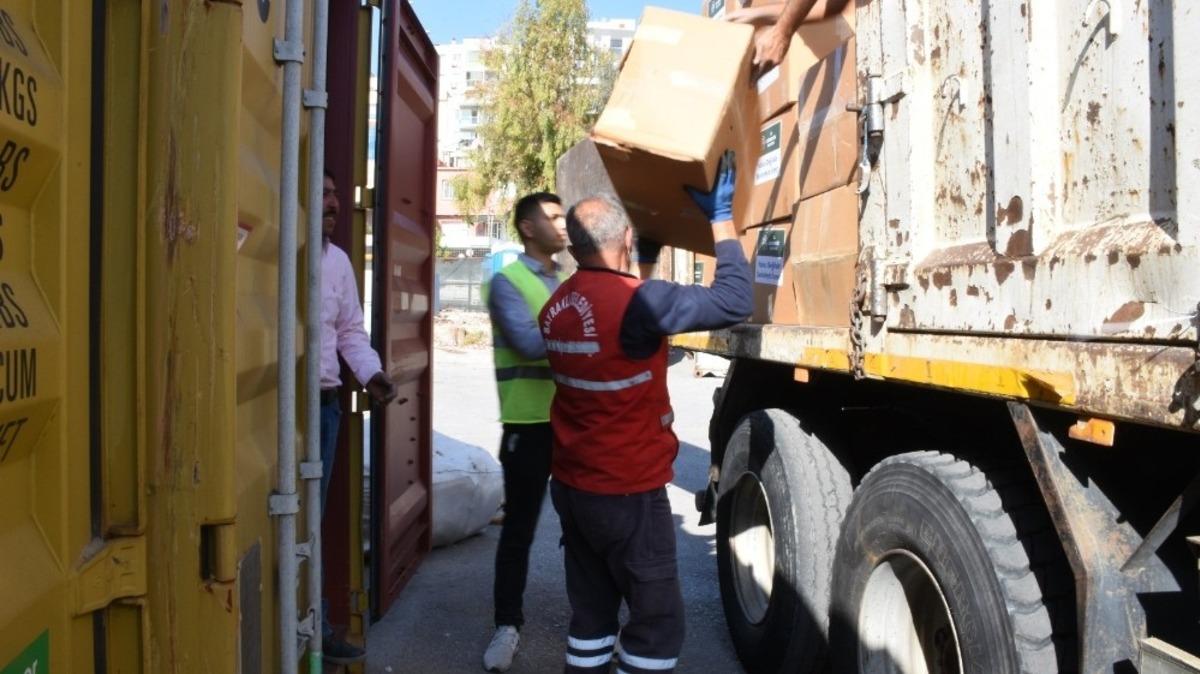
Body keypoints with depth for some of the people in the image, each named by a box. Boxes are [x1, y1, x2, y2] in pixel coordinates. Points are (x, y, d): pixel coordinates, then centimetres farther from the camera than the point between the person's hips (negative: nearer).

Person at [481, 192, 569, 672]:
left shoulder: (568, 284, 14)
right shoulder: (507, 281, -6)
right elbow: (532, 344, -20)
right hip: (529, 425, -5)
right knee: (519, 529, 6)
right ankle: (508, 627, 21)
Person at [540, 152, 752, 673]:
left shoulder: (558, 306, 3)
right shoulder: (634, 301, -21)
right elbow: (735, 302, -20)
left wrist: (648, 262, 24)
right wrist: (722, 217, -10)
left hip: (572, 485, 8)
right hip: (628, 493, -8)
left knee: (591, 612, 17)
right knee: (658, 621, 6)